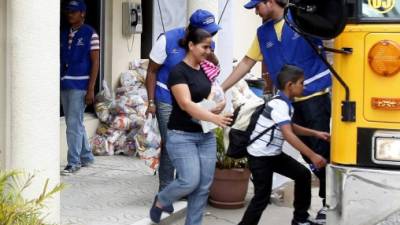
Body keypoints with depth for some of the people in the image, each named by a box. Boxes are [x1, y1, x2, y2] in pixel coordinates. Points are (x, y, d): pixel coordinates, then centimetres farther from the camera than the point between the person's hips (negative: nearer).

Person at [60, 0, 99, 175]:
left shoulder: (90, 34, -6)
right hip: (64, 85, 7)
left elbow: (95, 63, -8)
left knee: (73, 124, -8)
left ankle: (73, 162, -1)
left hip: (79, 86, -7)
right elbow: (61, 60, 15)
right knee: (76, 124, 13)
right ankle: (86, 157, 26)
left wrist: (90, 89, -13)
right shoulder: (64, 34, 12)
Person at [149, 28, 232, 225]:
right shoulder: (178, 72, -13)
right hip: (182, 135, -7)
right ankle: (161, 201, 15)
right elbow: (186, 104, -23)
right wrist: (214, 118, -31)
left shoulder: (205, 70, 10)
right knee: (190, 181, -14)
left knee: (204, 186, 3)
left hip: (206, 135, 7)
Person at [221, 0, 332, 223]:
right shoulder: (263, 33, 12)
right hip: (290, 101, 6)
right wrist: (221, 89, 15)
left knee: (321, 150, -3)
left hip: (315, 96, -6)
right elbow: (247, 63, 17)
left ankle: (329, 201, 7)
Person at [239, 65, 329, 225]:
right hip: (260, 157, -10)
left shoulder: (285, 103, 7)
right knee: (262, 197, -5)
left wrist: (315, 133, 12)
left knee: (303, 174, 9)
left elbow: (291, 127, 23)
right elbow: (288, 135, -33)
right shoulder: (279, 105, -24)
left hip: (274, 154, 10)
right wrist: (312, 156, -34)